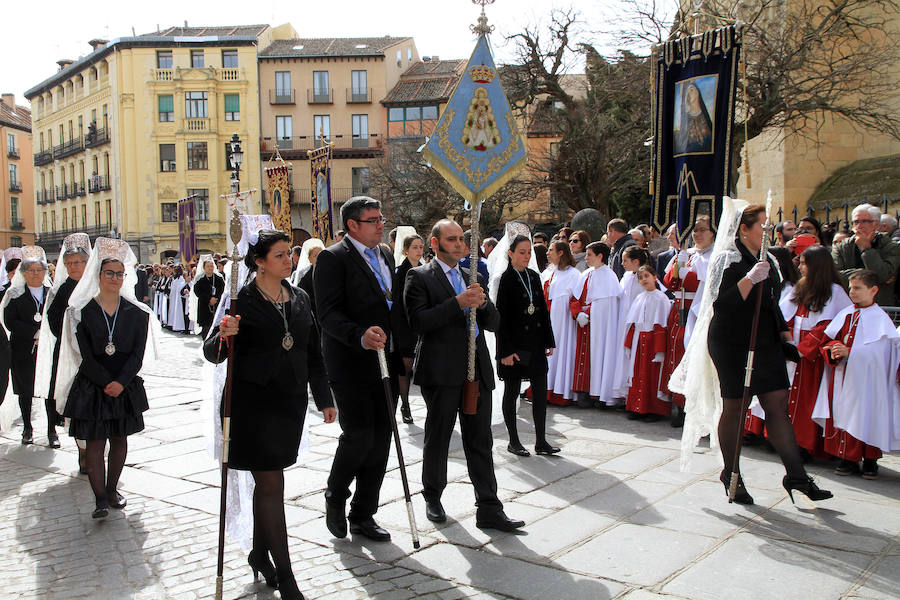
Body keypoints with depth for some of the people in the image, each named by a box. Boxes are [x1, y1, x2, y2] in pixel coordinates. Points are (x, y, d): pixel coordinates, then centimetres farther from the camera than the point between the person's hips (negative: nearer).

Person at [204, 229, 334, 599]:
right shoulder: (241, 301, -8)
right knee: (272, 485, -3)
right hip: (254, 402, -5)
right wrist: (223, 335, -29)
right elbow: (212, 353, -7)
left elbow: (313, 352, 14)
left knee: (267, 482, 16)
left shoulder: (299, 299, 9)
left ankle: (259, 554, 32)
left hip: (292, 401, 5)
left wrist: (324, 398, 13)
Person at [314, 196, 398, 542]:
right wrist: (360, 336, -32)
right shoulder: (333, 258, -8)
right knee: (358, 435, -8)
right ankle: (335, 497, 21)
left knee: (380, 440, 9)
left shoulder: (385, 256, 16)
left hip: (385, 363, 7)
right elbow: (328, 313, -17)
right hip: (351, 366, -7)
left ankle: (363, 515, 22)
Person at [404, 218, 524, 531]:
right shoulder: (419, 277, -1)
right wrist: (458, 303, -20)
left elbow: (493, 323, 14)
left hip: (477, 370, 5)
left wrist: (482, 304, -7)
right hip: (441, 372, -4)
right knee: (437, 438, 10)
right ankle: (433, 499, 29)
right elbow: (418, 321, -14)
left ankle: (489, 510, 10)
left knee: (480, 442, 5)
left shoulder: (474, 278, 17)